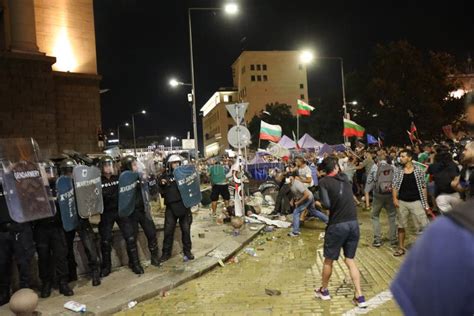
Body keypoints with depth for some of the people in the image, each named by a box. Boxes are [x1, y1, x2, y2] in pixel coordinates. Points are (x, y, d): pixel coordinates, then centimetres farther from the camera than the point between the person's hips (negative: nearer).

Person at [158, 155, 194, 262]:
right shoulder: (165, 176, 3)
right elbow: (161, 192, 4)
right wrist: (162, 184, -14)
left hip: (184, 205, 0)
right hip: (171, 207, 0)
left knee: (186, 230, 8)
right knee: (168, 231, 5)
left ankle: (187, 251, 21)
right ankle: (166, 253, 18)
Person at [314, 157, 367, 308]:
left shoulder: (324, 182, -7)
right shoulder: (344, 178, 9)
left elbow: (326, 204, -15)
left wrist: (320, 203, 5)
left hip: (337, 225, -4)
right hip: (353, 223, 5)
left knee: (328, 259, 14)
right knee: (350, 260, 16)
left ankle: (324, 290, 31)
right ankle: (359, 296, 12)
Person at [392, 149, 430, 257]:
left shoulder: (418, 170, -3)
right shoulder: (398, 171, 1)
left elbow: (423, 187, 1)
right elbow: (394, 186, 1)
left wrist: (426, 203, 0)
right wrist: (395, 198, -14)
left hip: (416, 202, -2)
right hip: (402, 202, 2)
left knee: (424, 225, -3)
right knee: (401, 226, 10)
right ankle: (401, 248, 22)